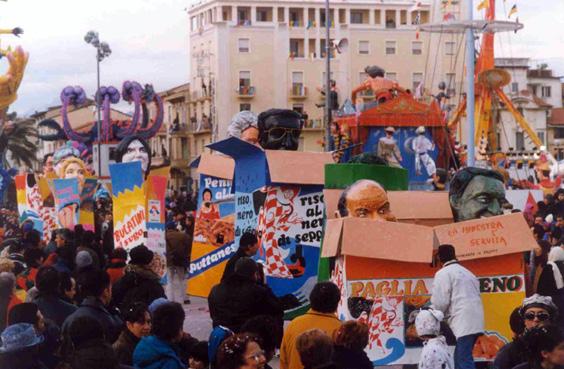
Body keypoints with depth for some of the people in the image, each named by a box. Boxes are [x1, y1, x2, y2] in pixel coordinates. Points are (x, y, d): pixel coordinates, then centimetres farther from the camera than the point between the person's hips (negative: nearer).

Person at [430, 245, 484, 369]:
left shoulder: (443, 273, -1)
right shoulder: (467, 272, 25)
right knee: (460, 358, 14)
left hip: (463, 322, -8)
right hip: (475, 321, 8)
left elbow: (440, 301, -8)